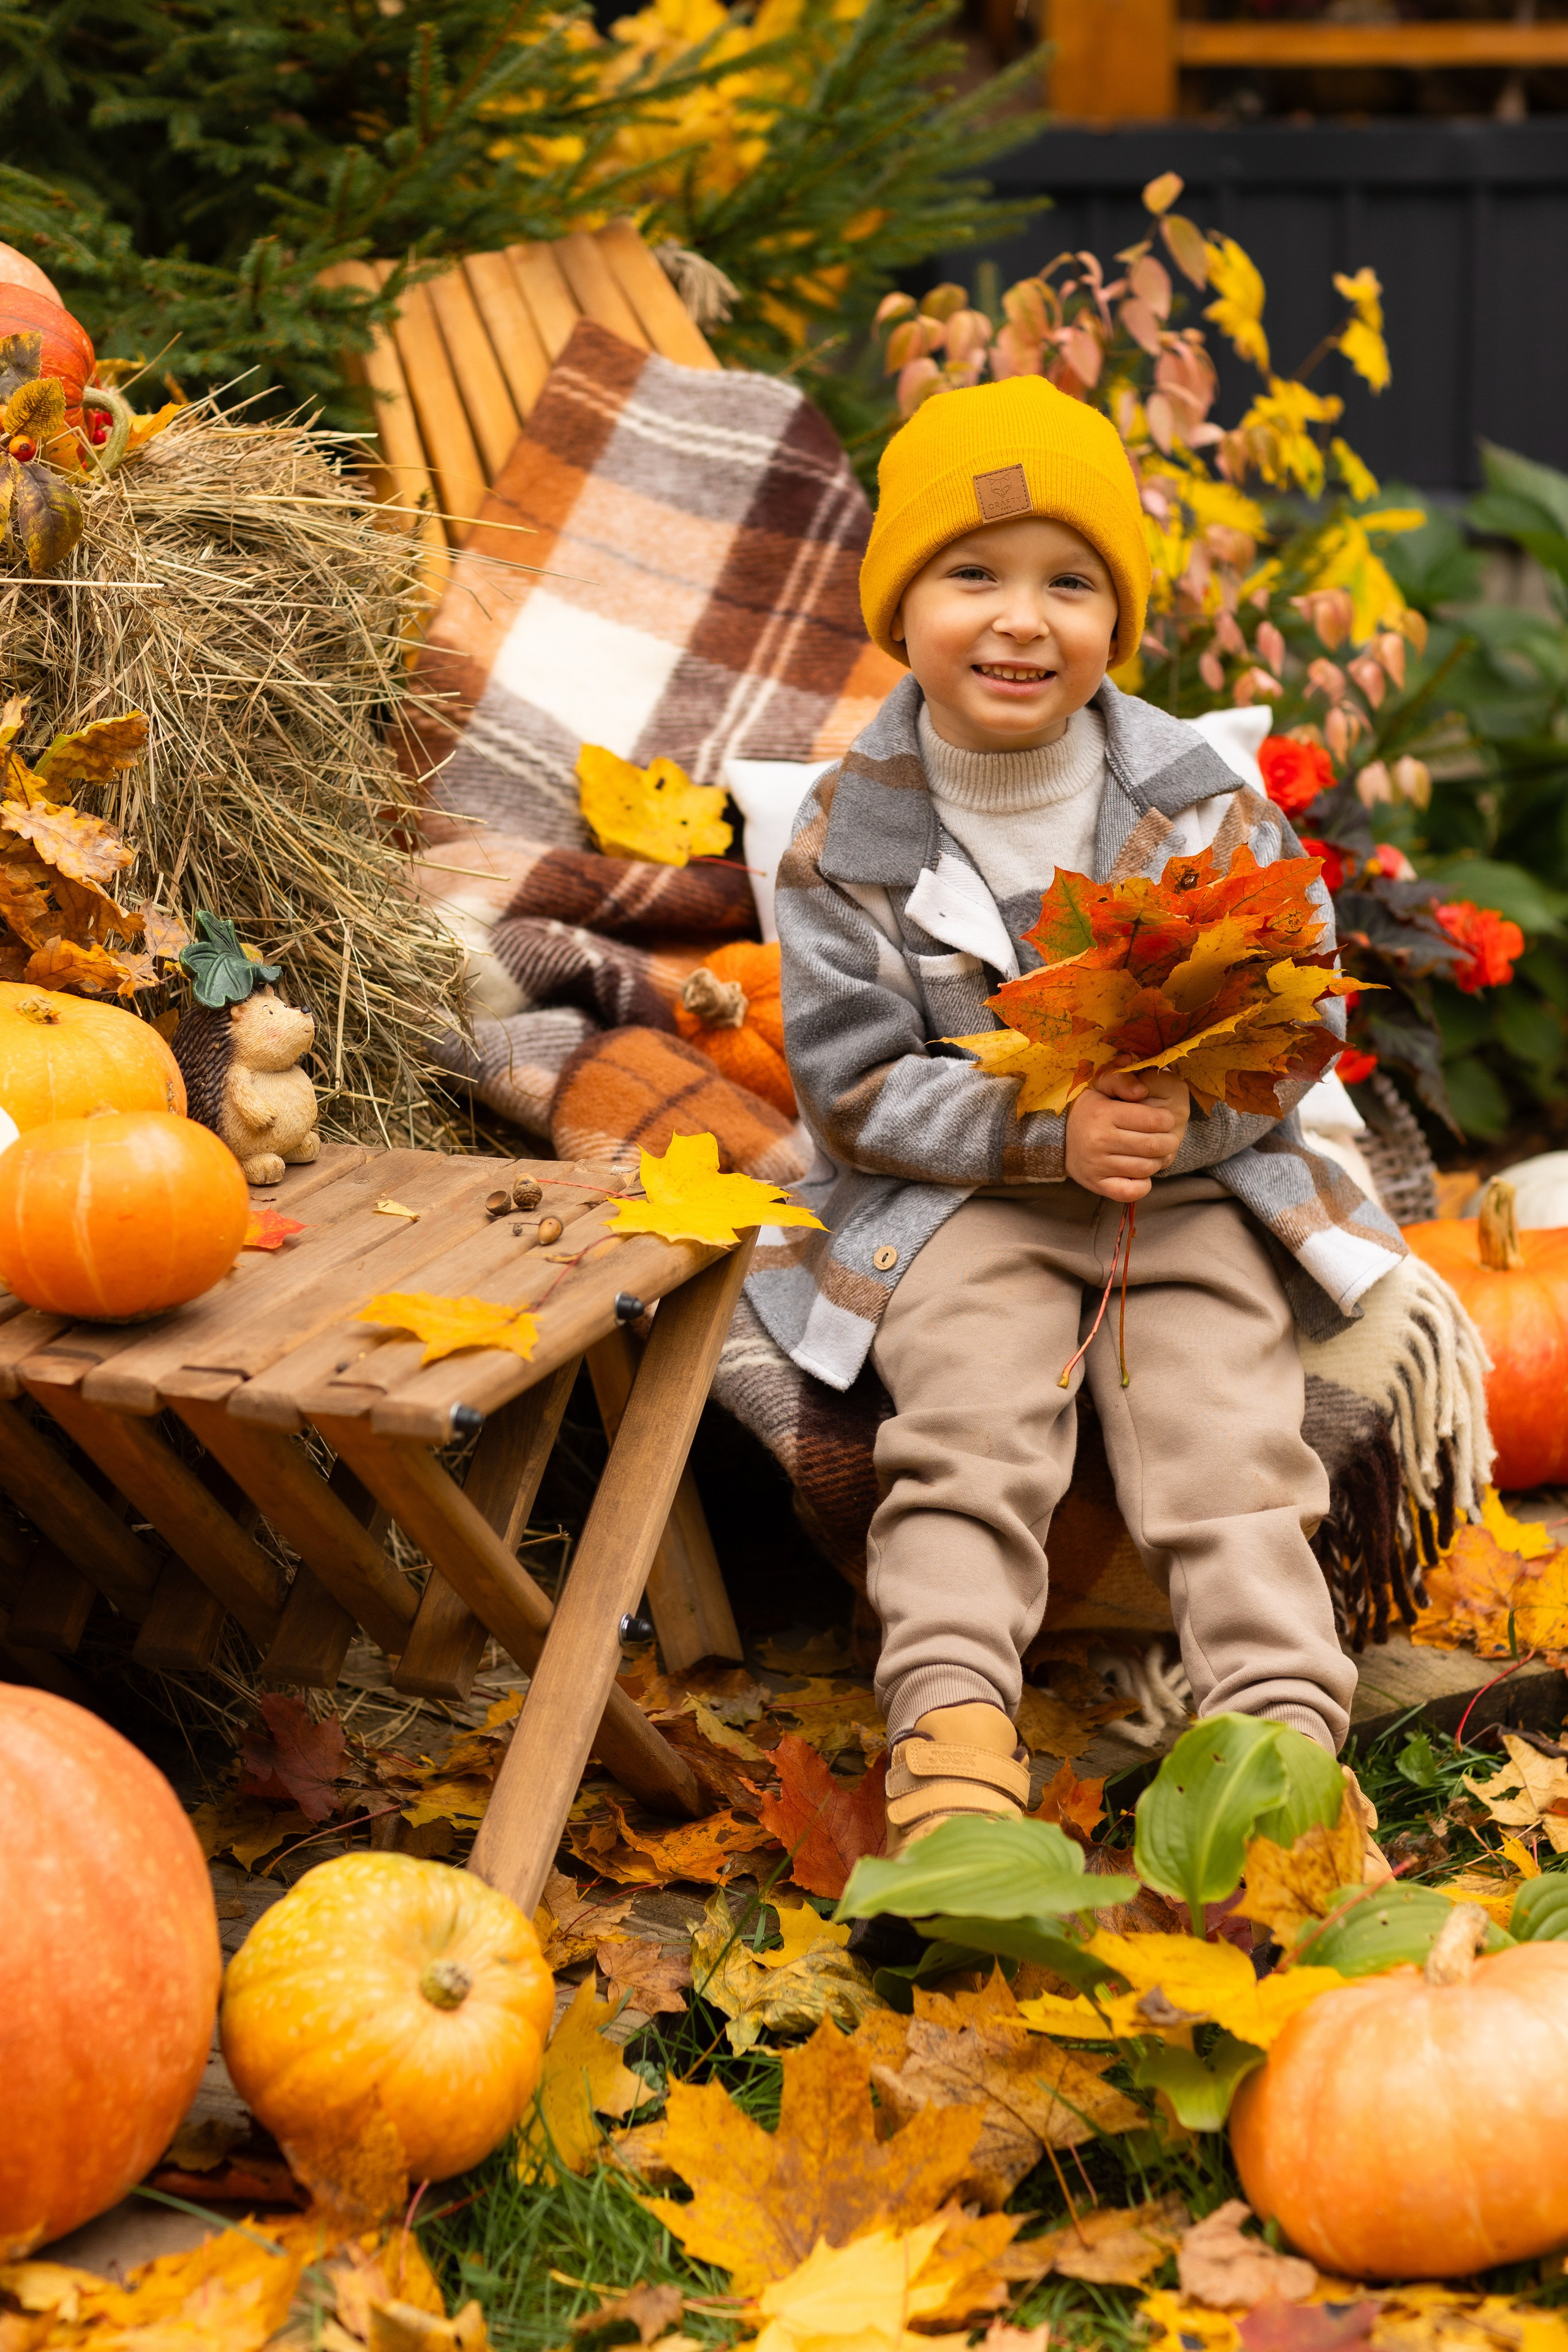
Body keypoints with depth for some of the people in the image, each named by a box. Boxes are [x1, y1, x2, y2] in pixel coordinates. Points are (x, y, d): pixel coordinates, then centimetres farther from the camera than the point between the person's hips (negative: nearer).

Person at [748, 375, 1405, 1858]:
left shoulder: (1198, 804, -2)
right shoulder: (851, 833, -6)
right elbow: (850, 1082, -8)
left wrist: (1190, 1113, -23)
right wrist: (1048, 1130, -21)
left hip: (1195, 1181, 1)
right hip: (961, 1197, -1)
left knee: (1223, 1430, -16)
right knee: (969, 1419, -22)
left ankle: (1279, 1716, -21)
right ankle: (951, 1713, -29)